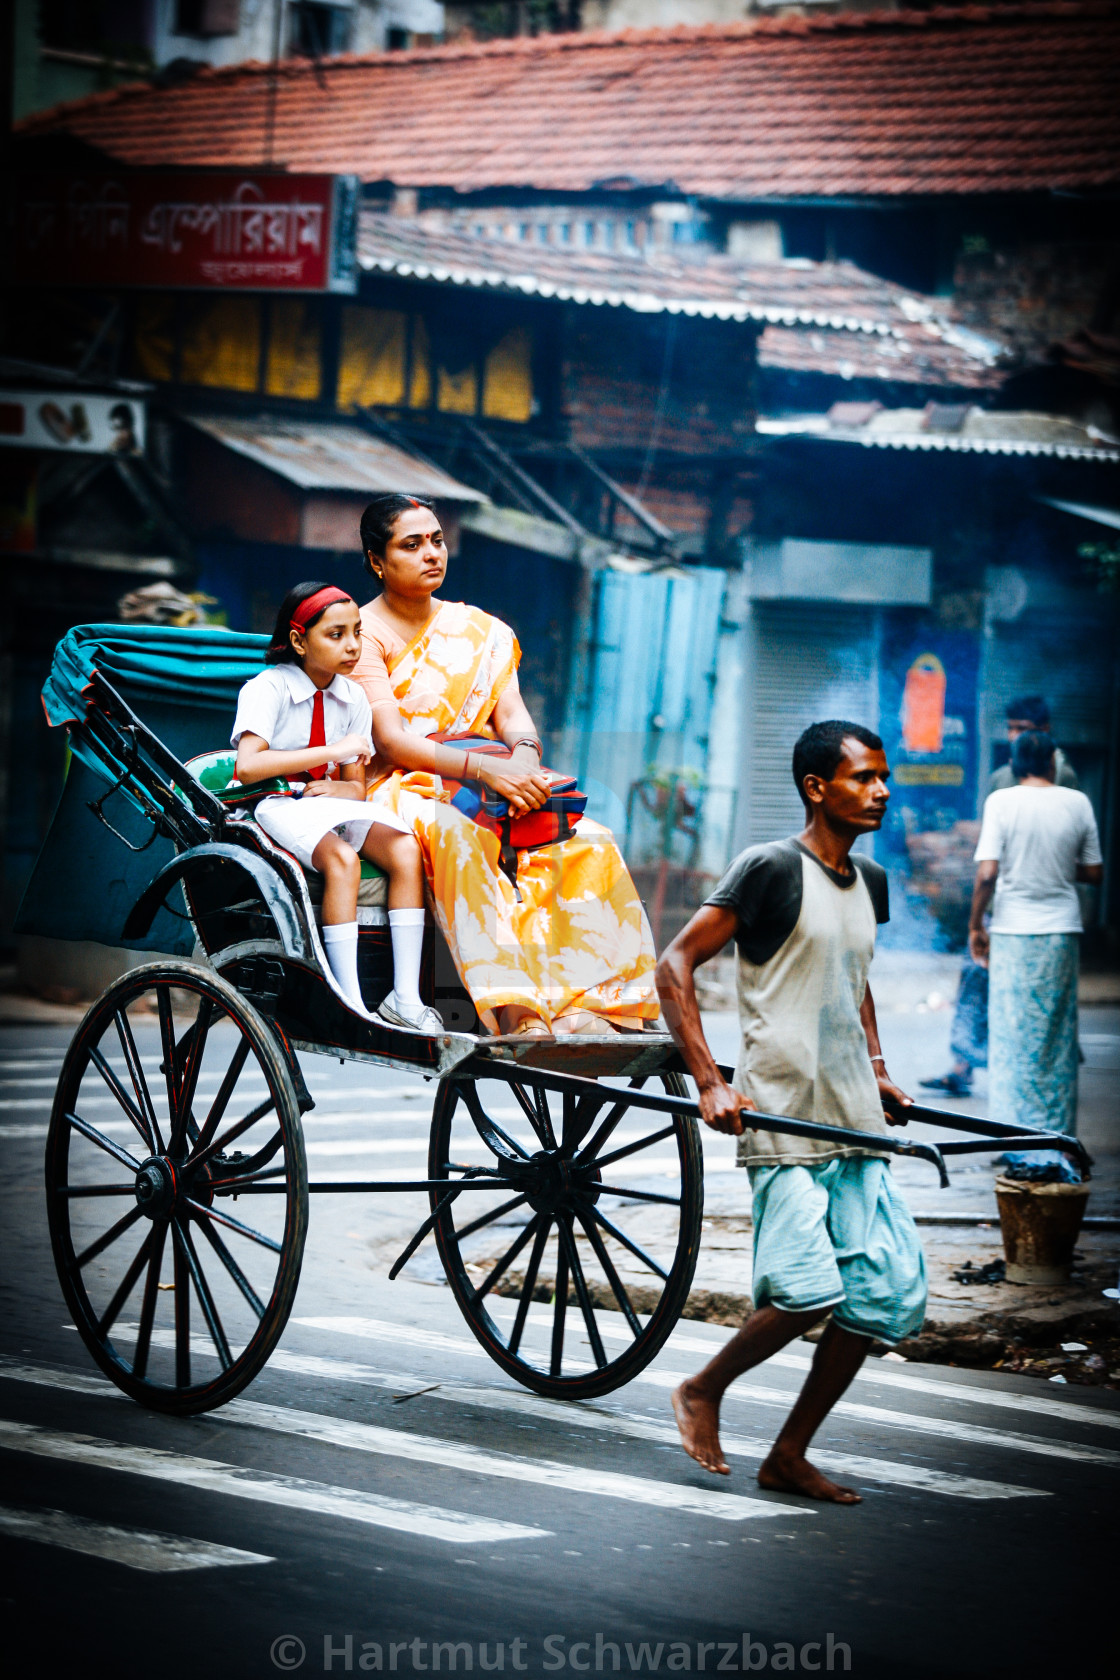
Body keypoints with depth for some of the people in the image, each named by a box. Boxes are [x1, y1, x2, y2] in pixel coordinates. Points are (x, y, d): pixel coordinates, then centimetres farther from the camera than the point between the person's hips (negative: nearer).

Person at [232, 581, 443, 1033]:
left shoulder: (352, 698, 8)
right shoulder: (267, 689, -11)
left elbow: (357, 787, 11)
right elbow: (247, 766, -27)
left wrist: (339, 788, -15)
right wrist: (332, 751, -27)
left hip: (330, 800, 6)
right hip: (275, 807, -6)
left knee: (404, 848, -23)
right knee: (342, 858, -35)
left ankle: (404, 999, -26)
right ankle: (351, 1007, -38)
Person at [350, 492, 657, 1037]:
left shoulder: (480, 632, 18)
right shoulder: (363, 634, -1)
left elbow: (512, 714, 7)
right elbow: (390, 742, -13)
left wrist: (523, 754, -18)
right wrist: (484, 767, -26)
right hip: (395, 790, -6)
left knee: (585, 842, -20)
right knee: (456, 837, -39)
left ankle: (581, 1007, -34)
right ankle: (515, 1014, -50)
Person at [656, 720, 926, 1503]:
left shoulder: (869, 881, 14)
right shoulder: (771, 869, -9)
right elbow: (675, 966, -11)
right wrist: (711, 1084, -17)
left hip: (856, 1123, 8)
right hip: (782, 1118, -8)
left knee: (889, 1293, 1)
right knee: (808, 1291, -18)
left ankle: (789, 1456, 11)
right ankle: (702, 1392, 9)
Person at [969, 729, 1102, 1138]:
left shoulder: (1002, 802, -6)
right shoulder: (1077, 803, 1)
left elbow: (987, 873, -12)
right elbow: (1094, 873, 6)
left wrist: (976, 925, 0)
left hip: (1014, 930, -2)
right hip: (1062, 930, 2)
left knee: (1014, 1037, 3)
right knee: (1059, 1037, 10)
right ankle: (1059, 1136, 13)